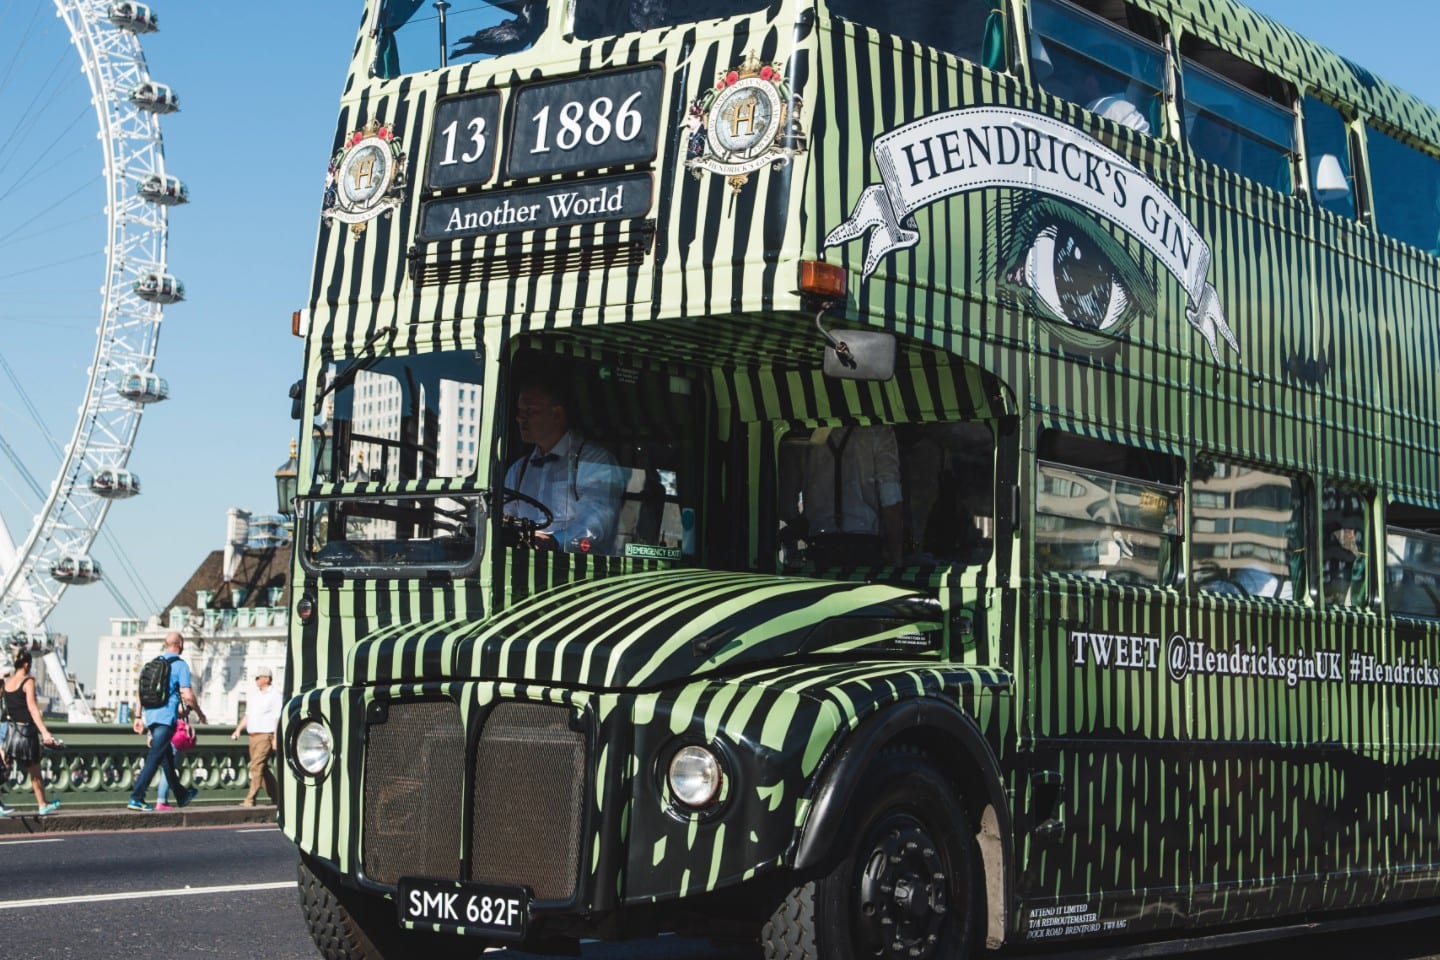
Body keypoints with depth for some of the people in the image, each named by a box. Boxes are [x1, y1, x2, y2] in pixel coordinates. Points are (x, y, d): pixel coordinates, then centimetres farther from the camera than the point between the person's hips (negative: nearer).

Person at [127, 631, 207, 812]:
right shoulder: (180, 665, -7)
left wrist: (138, 717, 17)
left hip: (151, 716, 8)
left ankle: (181, 796, 31)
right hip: (166, 717, -8)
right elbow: (187, 696, -13)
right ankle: (136, 798, -14)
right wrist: (199, 713, 3)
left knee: (167, 757, 18)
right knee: (154, 758, -8)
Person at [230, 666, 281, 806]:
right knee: (263, 768, 10)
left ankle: (250, 799, -17)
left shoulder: (274, 695, -5)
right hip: (253, 736, 9)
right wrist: (239, 730, 7)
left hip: (266, 736, -9)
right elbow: (247, 715, 22)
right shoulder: (256, 696, 20)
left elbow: (278, 718, -11)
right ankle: (276, 797, 17)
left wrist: (276, 738, -17)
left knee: (256, 766, -14)